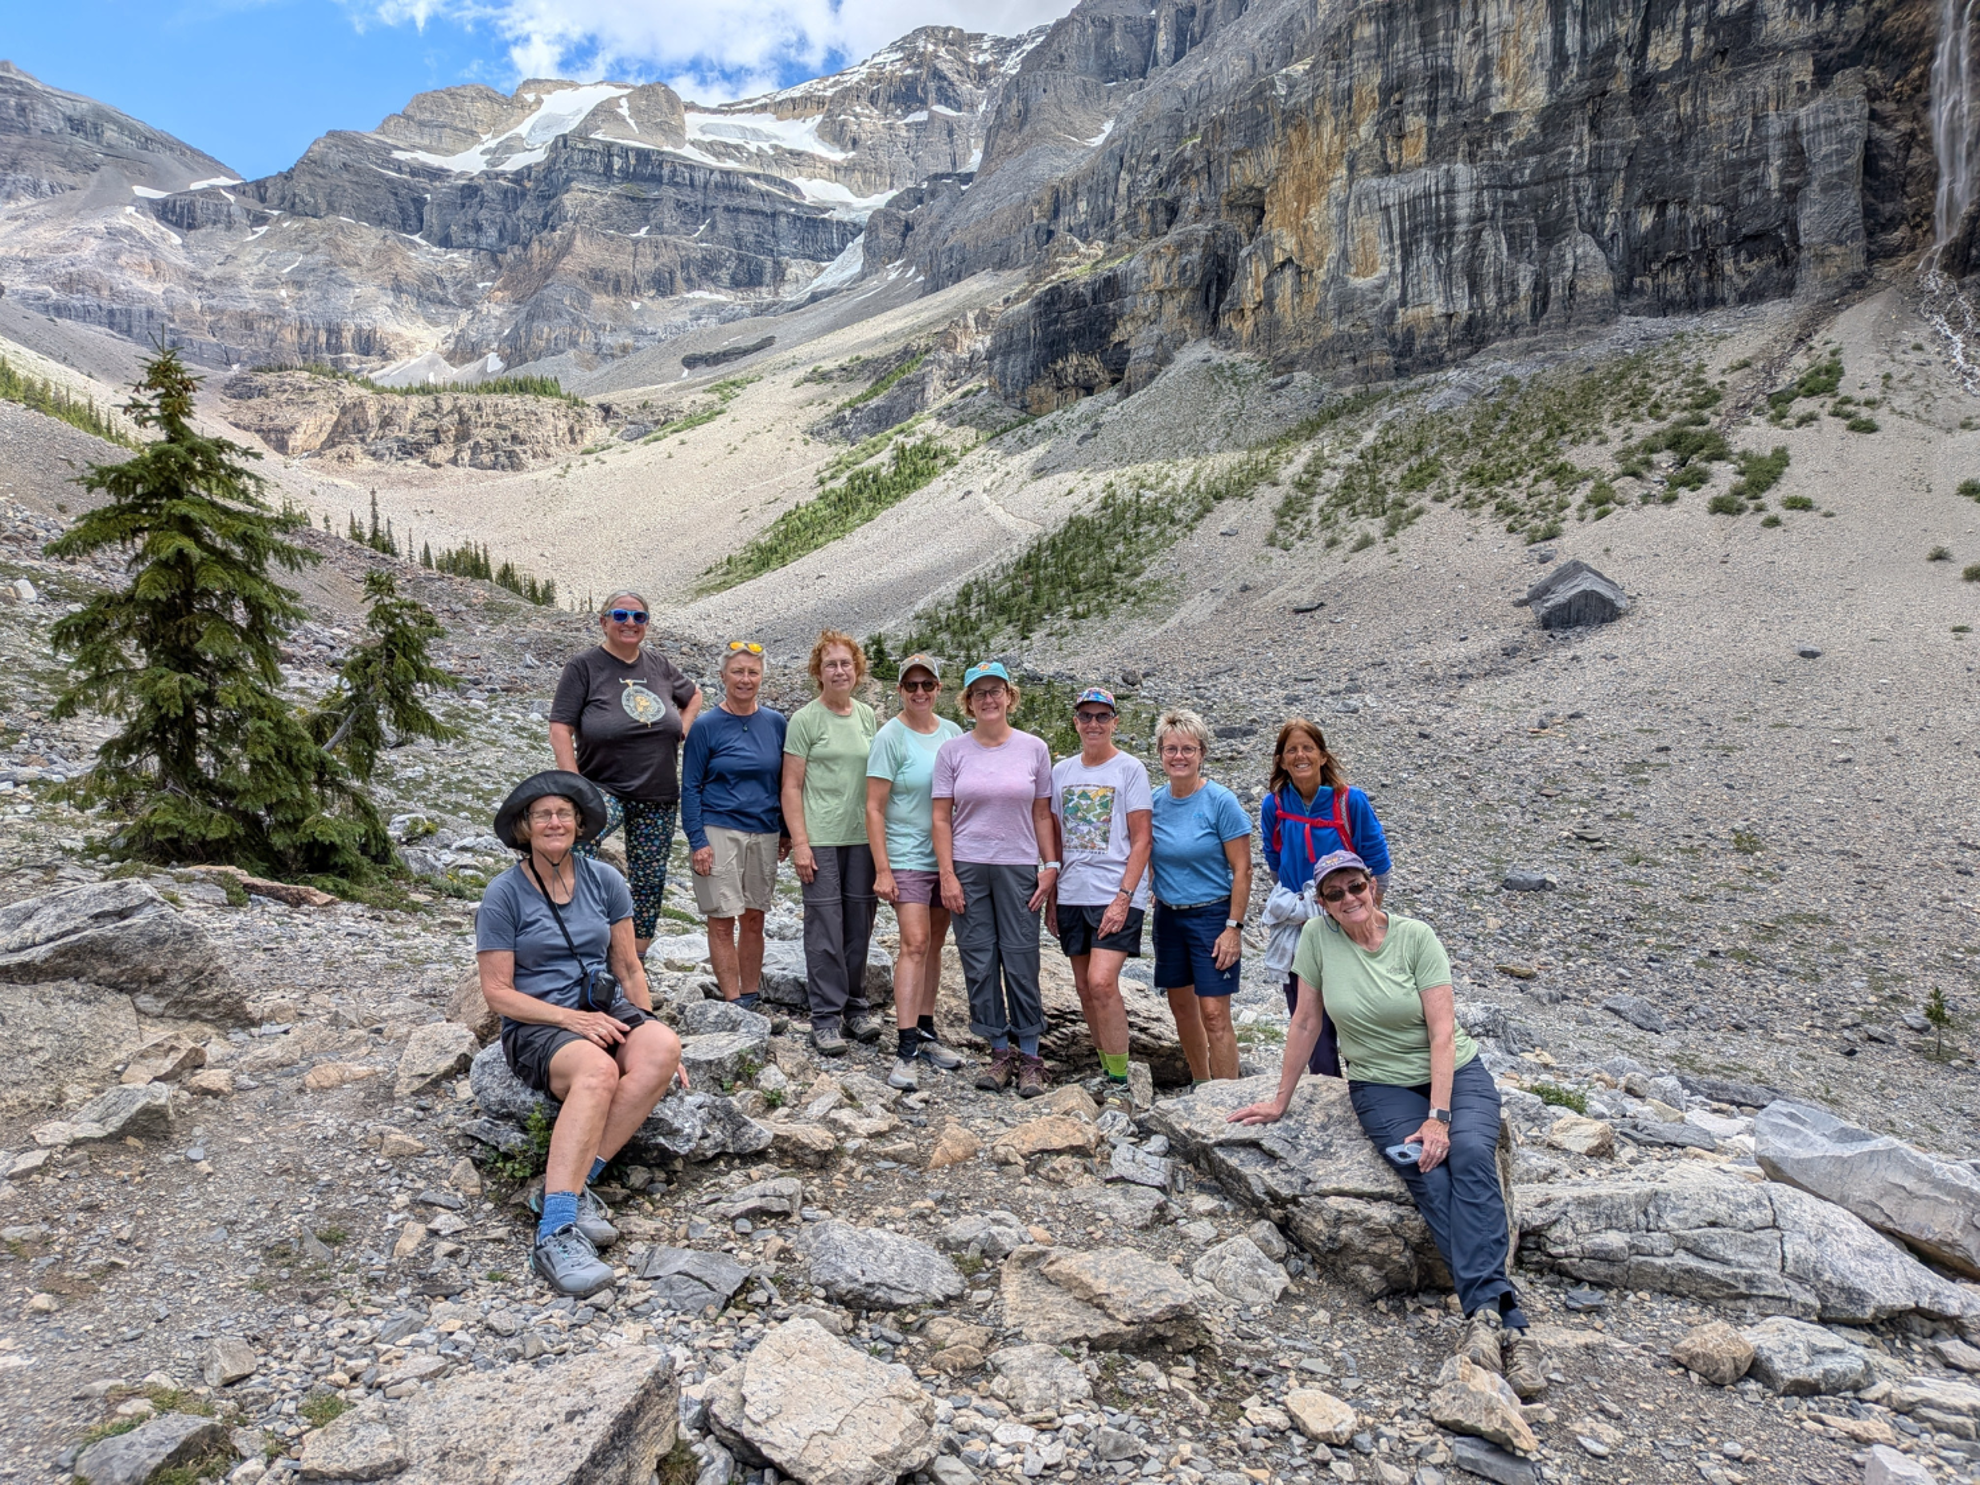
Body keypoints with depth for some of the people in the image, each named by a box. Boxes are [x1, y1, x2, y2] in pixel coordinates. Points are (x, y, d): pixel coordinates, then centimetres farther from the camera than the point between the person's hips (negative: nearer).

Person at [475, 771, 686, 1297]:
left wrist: (648, 1033, 0)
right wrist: (572, 1019, -18)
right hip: (536, 1025, -4)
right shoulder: (504, 894, -5)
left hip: (606, 1007, 4)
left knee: (663, 1048, -30)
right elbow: (498, 992, -7)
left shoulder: (604, 880, 6)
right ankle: (555, 1230, -40)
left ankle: (570, 1182, -24)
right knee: (596, 1071, -37)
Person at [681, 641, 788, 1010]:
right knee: (722, 922, -2)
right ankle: (734, 1005, 7)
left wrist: (787, 832, 10)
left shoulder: (776, 723, 6)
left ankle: (751, 1000, 20)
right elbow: (690, 787, -3)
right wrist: (697, 841, -10)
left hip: (764, 834, 3)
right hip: (719, 832, -3)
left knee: (754, 919, 9)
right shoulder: (707, 726, -3)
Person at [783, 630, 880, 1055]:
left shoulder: (867, 716, 10)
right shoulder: (806, 720, -4)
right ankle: (826, 1017, 7)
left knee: (859, 926, 10)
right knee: (825, 929, -2)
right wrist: (799, 842, -11)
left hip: (863, 837, 5)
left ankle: (855, 1007, 24)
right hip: (821, 839, -4)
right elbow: (792, 786, -5)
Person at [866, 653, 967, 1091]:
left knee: (934, 944, 11)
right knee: (915, 944, -13)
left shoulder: (953, 733, 7)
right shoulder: (890, 737, -8)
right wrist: (882, 870, -14)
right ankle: (905, 1050, -11)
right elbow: (874, 808, -10)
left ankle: (925, 1032, 23)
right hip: (907, 857, -5)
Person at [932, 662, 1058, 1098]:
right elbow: (941, 818, 2)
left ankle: (1030, 1056, 12)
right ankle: (1000, 1052, 17)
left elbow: (1042, 814, 6)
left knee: (1021, 962, 0)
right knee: (979, 963, 5)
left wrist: (1051, 865, 0)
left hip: (1018, 869, -1)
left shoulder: (1034, 748, 3)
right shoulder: (952, 751, 2)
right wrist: (947, 875, -4)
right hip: (967, 869, 1)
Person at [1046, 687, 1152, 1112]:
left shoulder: (1130, 769, -3)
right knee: (1085, 988, 9)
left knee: (1102, 982, -17)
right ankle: (1107, 1072, 23)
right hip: (1072, 896, 6)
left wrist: (1124, 896, -15)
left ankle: (1119, 1085, -6)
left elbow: (1141, 841, -7)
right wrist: (1050, 895, 10)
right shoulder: (1062, 771, 11)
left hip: (1116, 894, -5)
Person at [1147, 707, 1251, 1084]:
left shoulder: (1221, 801, -12)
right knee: (1181, 1006, 15)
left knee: (1214, 1014, -7)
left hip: (1212, 916, -5)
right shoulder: (1156, 801, 2)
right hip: (1168, 916, 6)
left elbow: (1242, 869, -12)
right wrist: (1159, 899, 8)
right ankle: (1201, 1086, 32)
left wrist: (1234, 927, -16)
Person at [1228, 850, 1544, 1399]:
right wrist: (1281, 1100, 4)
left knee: (1469, 1153, -30)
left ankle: (1485, 1315, -34)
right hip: (1382, 1085, 1)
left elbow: (1443, 1031, -15)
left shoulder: (1415, 936, -12)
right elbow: (1306, 1021, 0)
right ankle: (1502, 1317, -29)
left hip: (1454, 1073, 0)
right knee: (1428, 1175, -27)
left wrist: (1437, 1117, -24)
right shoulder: (1318, 936, -9)